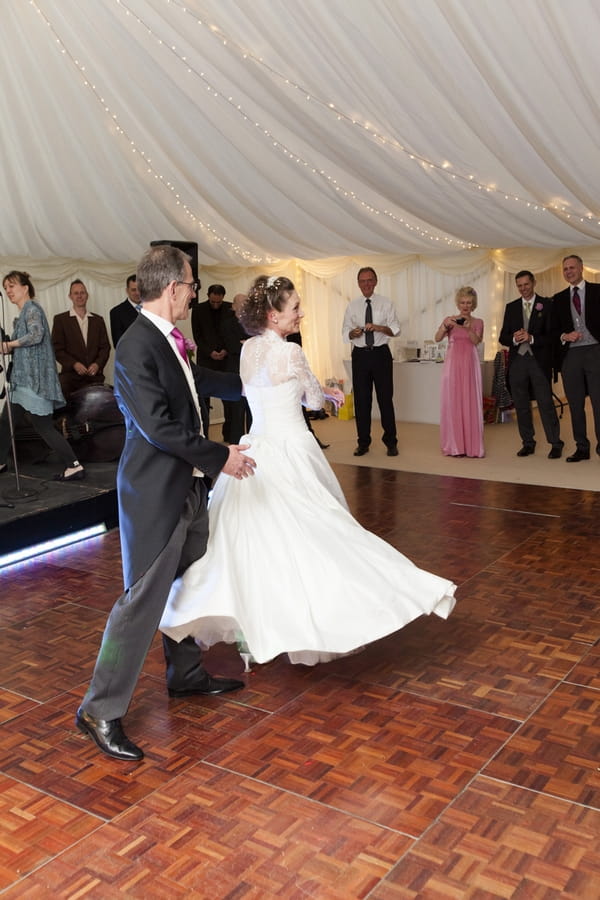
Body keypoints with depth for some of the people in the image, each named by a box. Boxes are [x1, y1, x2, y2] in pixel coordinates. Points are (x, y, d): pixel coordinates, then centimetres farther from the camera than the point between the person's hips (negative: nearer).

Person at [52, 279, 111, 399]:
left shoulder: (98, 320, 16)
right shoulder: (60, 319, 7)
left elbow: (105, 346, 13)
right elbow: (57, 348, 1)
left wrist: (98, 364, -6)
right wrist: (73, 364, -13)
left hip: (95, 376, 3)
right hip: (71, 375, -3)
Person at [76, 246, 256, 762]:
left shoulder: (168, 339, 8)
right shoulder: (137, 347, -20)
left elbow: (198, 382, 27)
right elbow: (158, 426, -25)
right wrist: (221, 457, -17)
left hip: (187, 486, 10)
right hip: (155, 491, -9)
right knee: (144, 598, -4)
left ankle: (186, 674, 37)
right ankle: (101, 710, 8)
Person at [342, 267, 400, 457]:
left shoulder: (386, 304, 3)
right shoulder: (352, 306, 9)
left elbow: (395, 329, -4)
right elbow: (345, 332, 8)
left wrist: (378, 327, -22)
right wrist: (353, 333, -15)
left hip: (381, 354, -2)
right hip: (360, 355, 2)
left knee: (385, 398, 0)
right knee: (361, 399, 5)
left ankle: (391, 442, 9)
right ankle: (363, 442, 15)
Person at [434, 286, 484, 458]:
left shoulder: (478, 322, 9)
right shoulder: (450, 319, 7)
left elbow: (476, 341, -8)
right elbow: (437, 338, -8)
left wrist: (469, 329, -26)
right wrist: (445, 325, -26)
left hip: (470, 365, 1)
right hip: (452, 364, -1)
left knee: (471, 403, 0)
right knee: (452, 403, -2)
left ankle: (472, 445, 5)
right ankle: (454, 446, 3)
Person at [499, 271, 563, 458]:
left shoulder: (547, 304, 3)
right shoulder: (511, 307, 13)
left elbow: (553, 335, -4)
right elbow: (503, 337, 10)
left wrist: (532, 338, -19)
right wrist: (514, 339, -11)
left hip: (539, 360, -4)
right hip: (517, 360, 4)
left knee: (546, 403, -6)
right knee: (521, 405, 7)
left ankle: (555, 444, 1)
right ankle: (528, 443, 16)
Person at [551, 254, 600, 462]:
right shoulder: (559, 298, 15)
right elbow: (554, 329, 15)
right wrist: (564, 336, -5)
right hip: (570, 355, 4)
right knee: (575, 404, 5)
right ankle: (582, 448, 11)